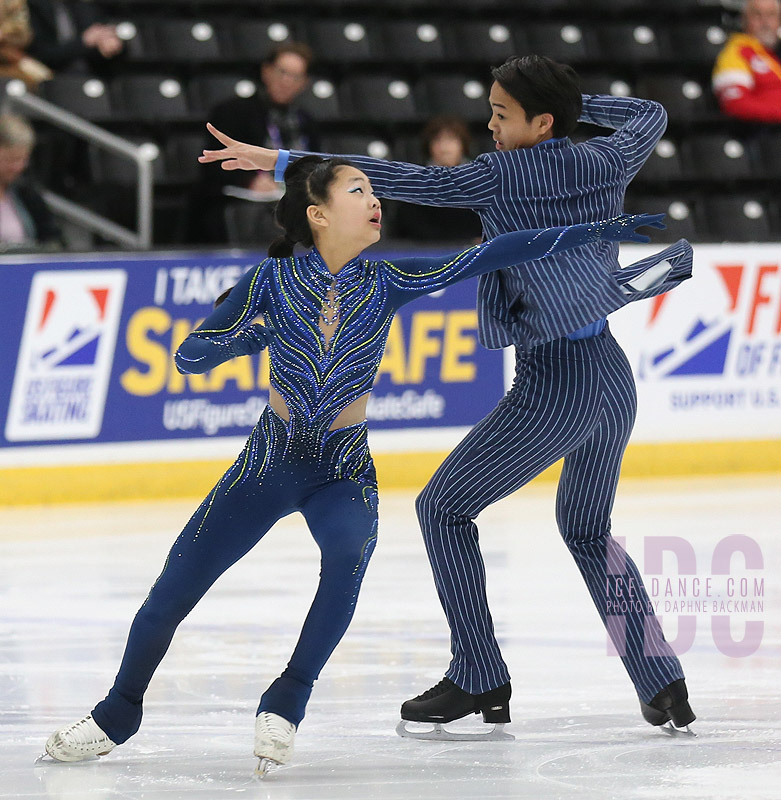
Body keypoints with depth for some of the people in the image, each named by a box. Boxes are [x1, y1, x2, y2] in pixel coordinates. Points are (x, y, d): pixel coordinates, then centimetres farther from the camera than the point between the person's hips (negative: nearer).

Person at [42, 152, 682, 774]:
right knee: (173, 591, -5)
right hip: (270, 462, 0)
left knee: (348, 555, -33)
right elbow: (190, 356, -12)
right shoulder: (273, 282, -12)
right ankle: (118, 714, 19)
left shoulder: (384, 284, -9)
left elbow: (493, 254, -12)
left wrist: (596, 230, -16)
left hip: (345, 472, 0)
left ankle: (287, 704, -20)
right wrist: (241, 339, -33)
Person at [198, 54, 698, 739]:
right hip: (615, 375, 7)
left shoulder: (507, 175, -12)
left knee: (444, 508, 8)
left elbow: (405, 180, -17)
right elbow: (651, 114, 28)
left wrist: (281, 160, -17)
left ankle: (480, 680, 6)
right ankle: (663, 686, 18)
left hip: (554, 386, -7)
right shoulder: (607, 162, 5)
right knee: (587, 529, 26)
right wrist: (576, 102, 23)